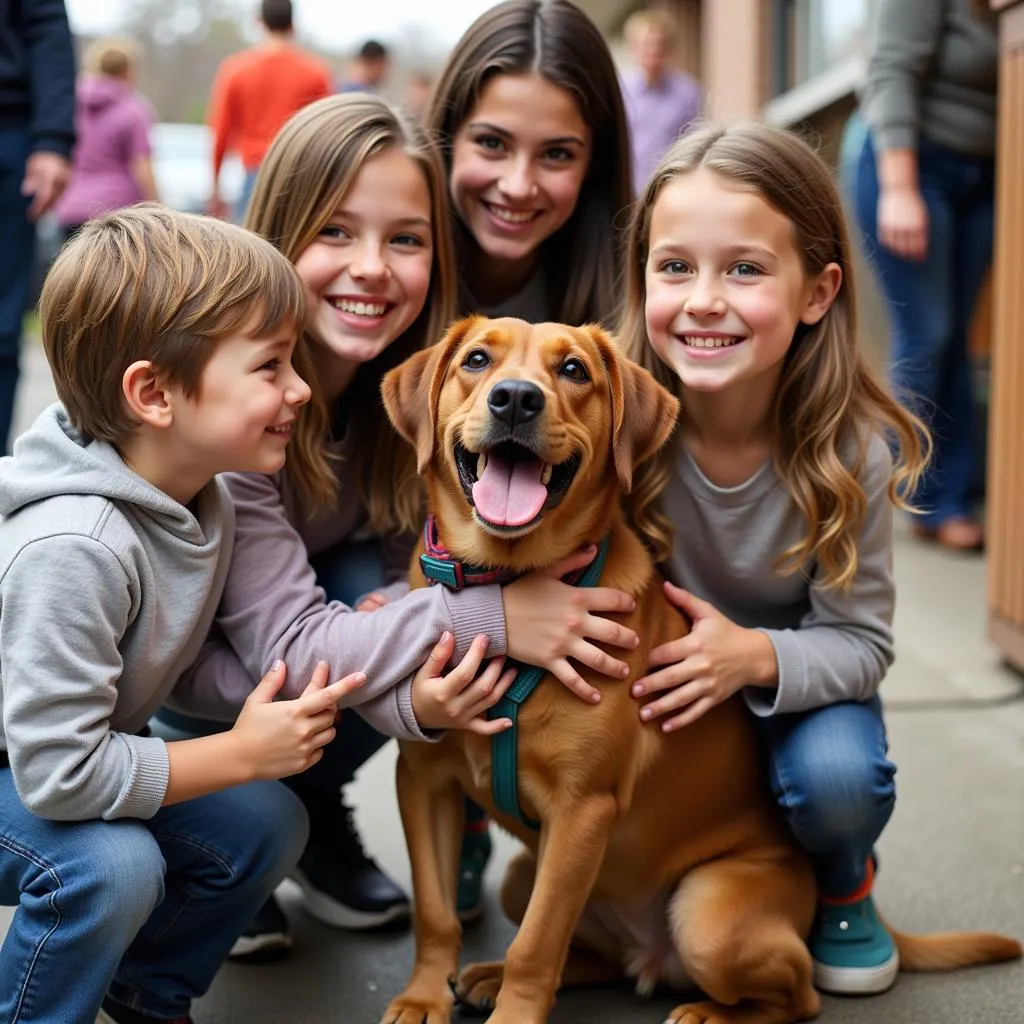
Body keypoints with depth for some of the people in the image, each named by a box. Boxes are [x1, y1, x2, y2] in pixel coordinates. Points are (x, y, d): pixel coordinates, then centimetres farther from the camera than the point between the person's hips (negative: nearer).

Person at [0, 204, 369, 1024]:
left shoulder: (204, 489, -11)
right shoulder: (73, 548, -37)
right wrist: (242, 754, -24)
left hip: (70, 751, 8)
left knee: (268, 826, -3)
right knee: (113, 864, -31)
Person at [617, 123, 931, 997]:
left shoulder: (853, 447, -22)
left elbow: (860, 642, -15)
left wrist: (757, 658, -35)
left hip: (794, 682, 0)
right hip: (648, 676, 1)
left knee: (839, 777, -31)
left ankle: (842, 886, 8)